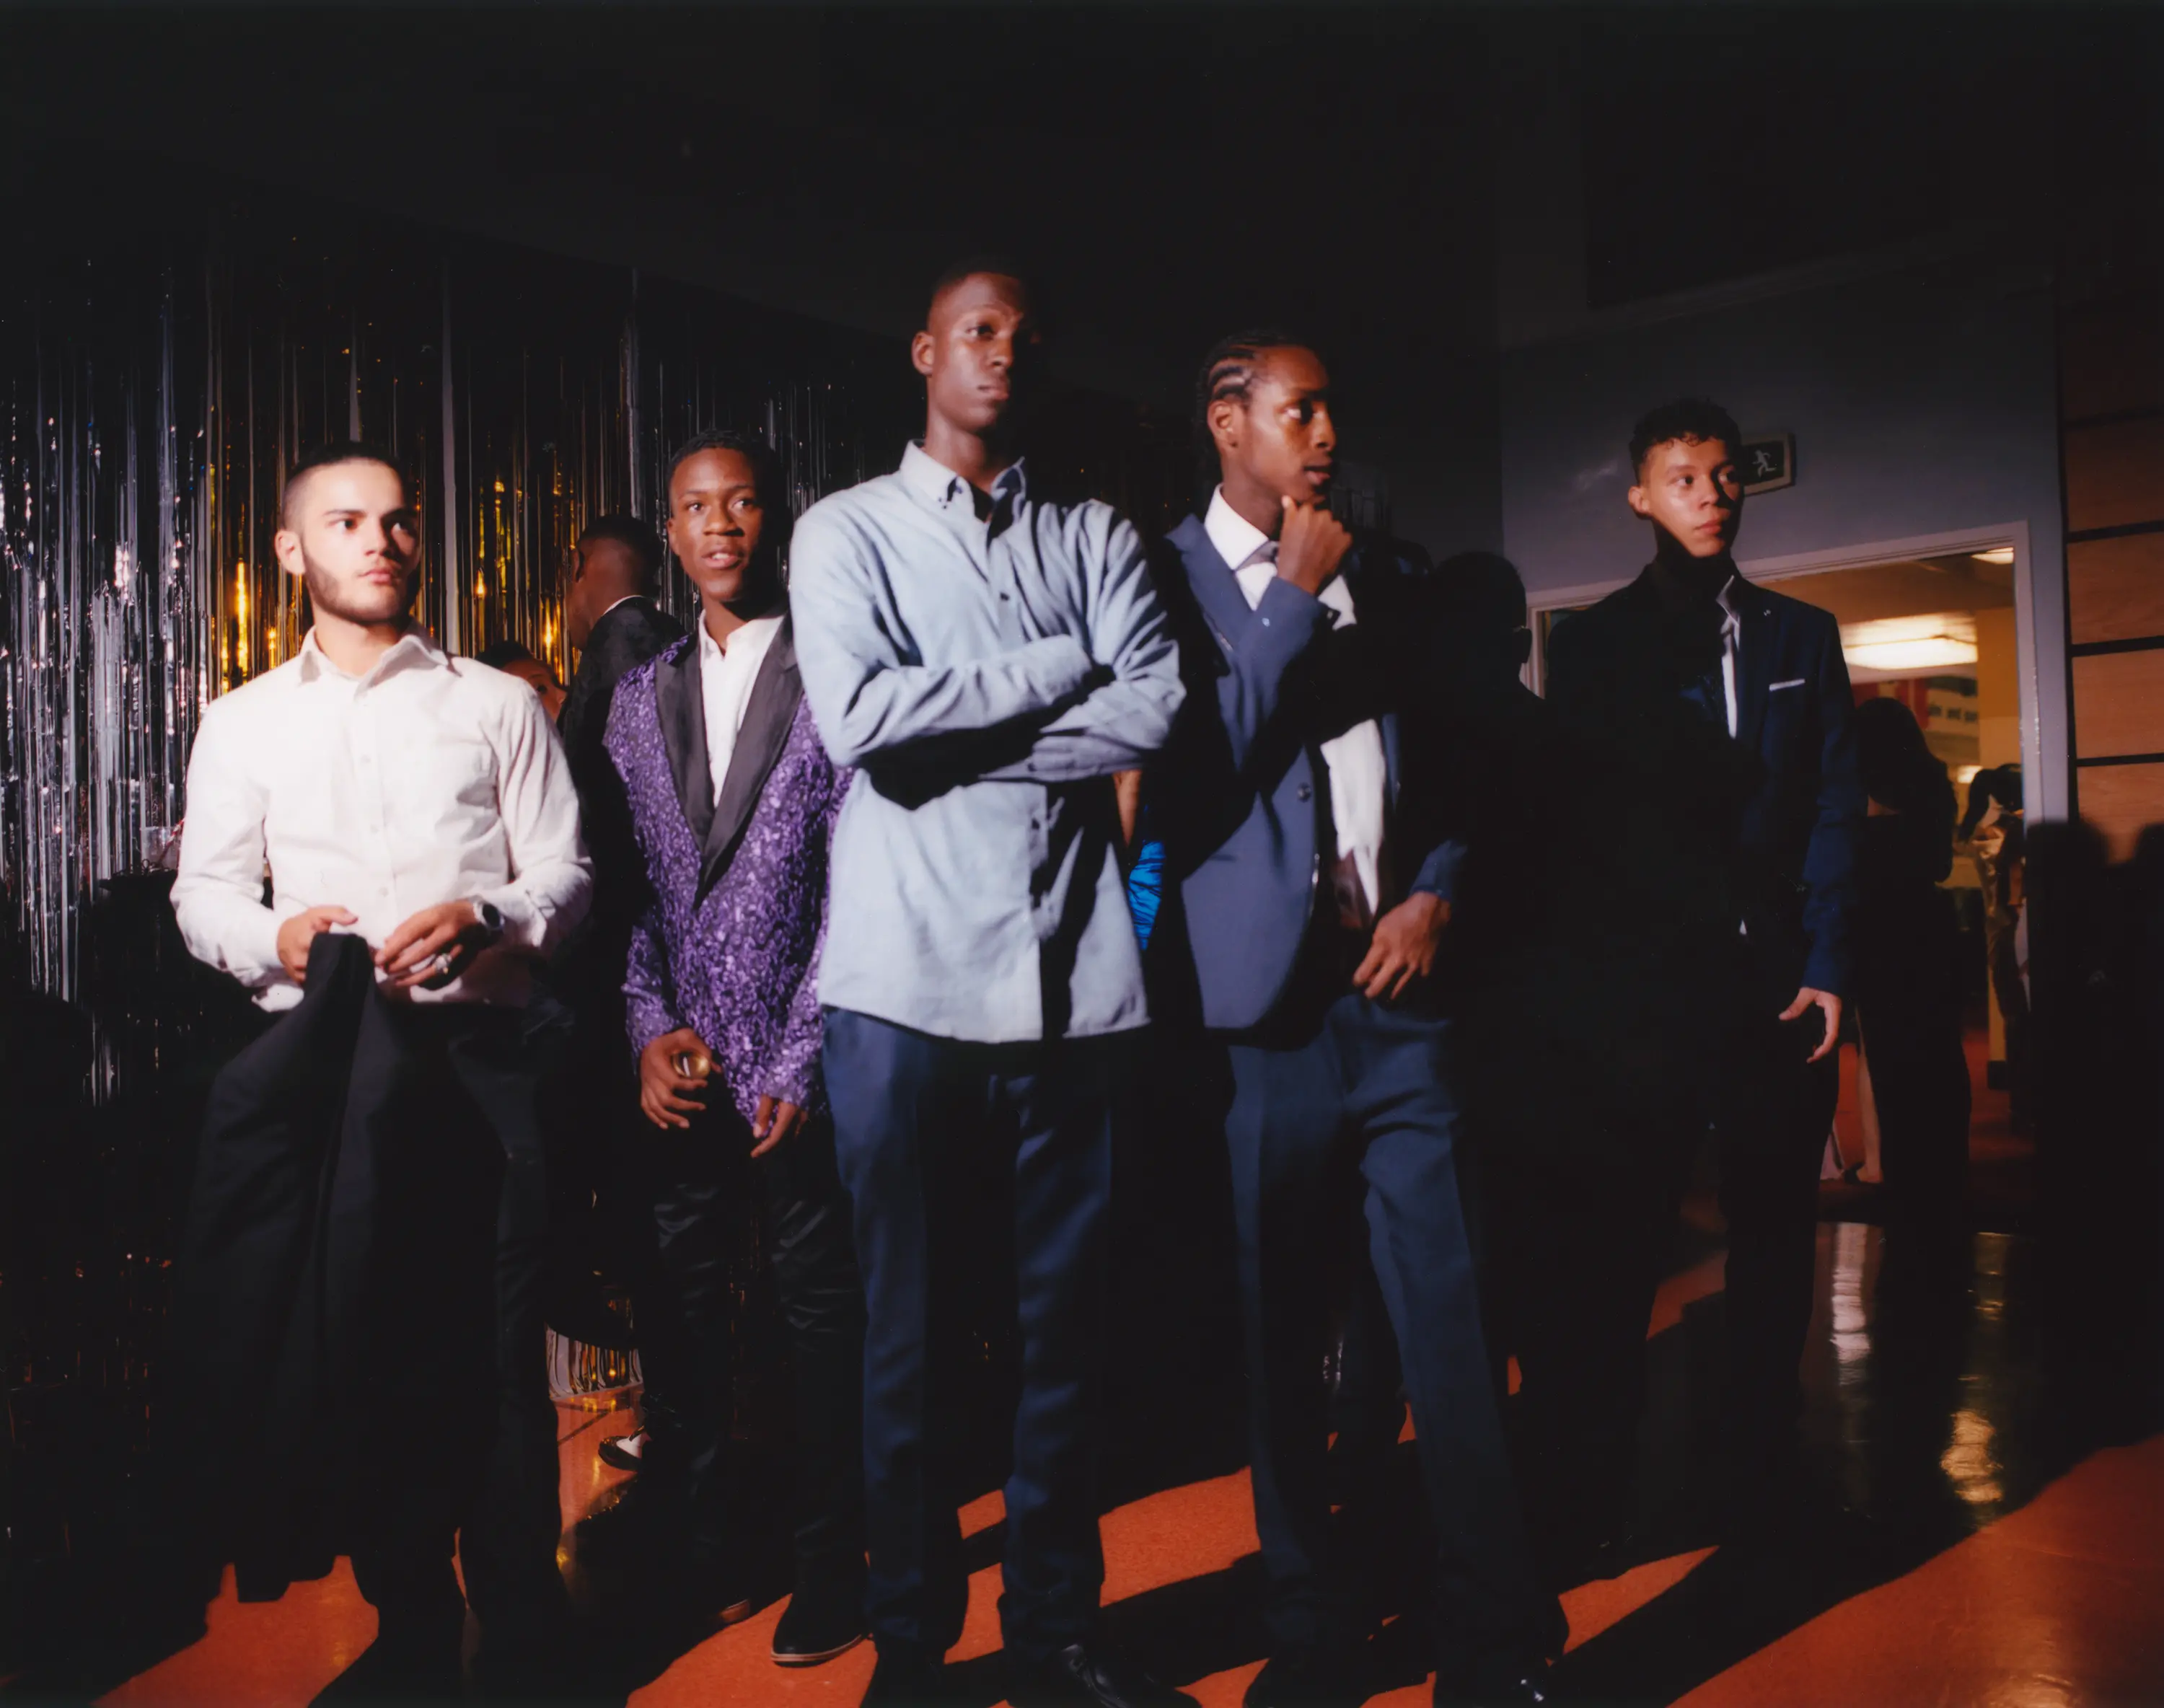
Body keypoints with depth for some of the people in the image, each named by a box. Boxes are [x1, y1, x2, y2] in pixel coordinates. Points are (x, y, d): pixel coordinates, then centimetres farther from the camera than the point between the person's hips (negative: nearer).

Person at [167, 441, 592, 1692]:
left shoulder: (497, 703, 11)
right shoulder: (244, 722, 15)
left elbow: (563, 870, 7)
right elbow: (204, 892, 13)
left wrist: (486, 918, -13)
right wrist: (274, 936, -8)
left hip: (479, 1047, -1)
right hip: (322, 1055, 2)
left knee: (496, 1344, -4)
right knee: (354, 1344, 5)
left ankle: (526, 1635, 9)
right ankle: (410, 1635, 19)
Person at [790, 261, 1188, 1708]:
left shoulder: (1096, 539, 14)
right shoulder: (848, 532, 8)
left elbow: (1154, 714, -3)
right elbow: (861, 719, -10)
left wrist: (955, 736, -8)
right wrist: (1059, 670, -4)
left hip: (1075, 976, 2)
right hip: (909, 981, -2)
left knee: (1069, 1320, 8)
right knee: (913, 1330, 7)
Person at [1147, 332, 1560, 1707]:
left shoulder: (1382, 584, 16)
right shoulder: (1164, 579, 1)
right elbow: (1194, 767, -12)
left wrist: (1433, 893, 2)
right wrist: (1295, 596, -8)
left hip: (1398, 986, 3)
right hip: (1265, 995, -3)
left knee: (1450, 1316, 1)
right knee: (1282, 1327, 6)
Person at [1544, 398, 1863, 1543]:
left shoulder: (1802, 636, 16)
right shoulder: (1593, 643, 8)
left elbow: (1834, 807, 9)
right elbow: (1591, 818, 1)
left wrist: (1826, 966, -1)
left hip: (1783, 985, 3)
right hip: (1653, 981, -3)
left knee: (1774, 1244, 7)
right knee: (1621, 1246, -3)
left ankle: (1761, 1490, 18)